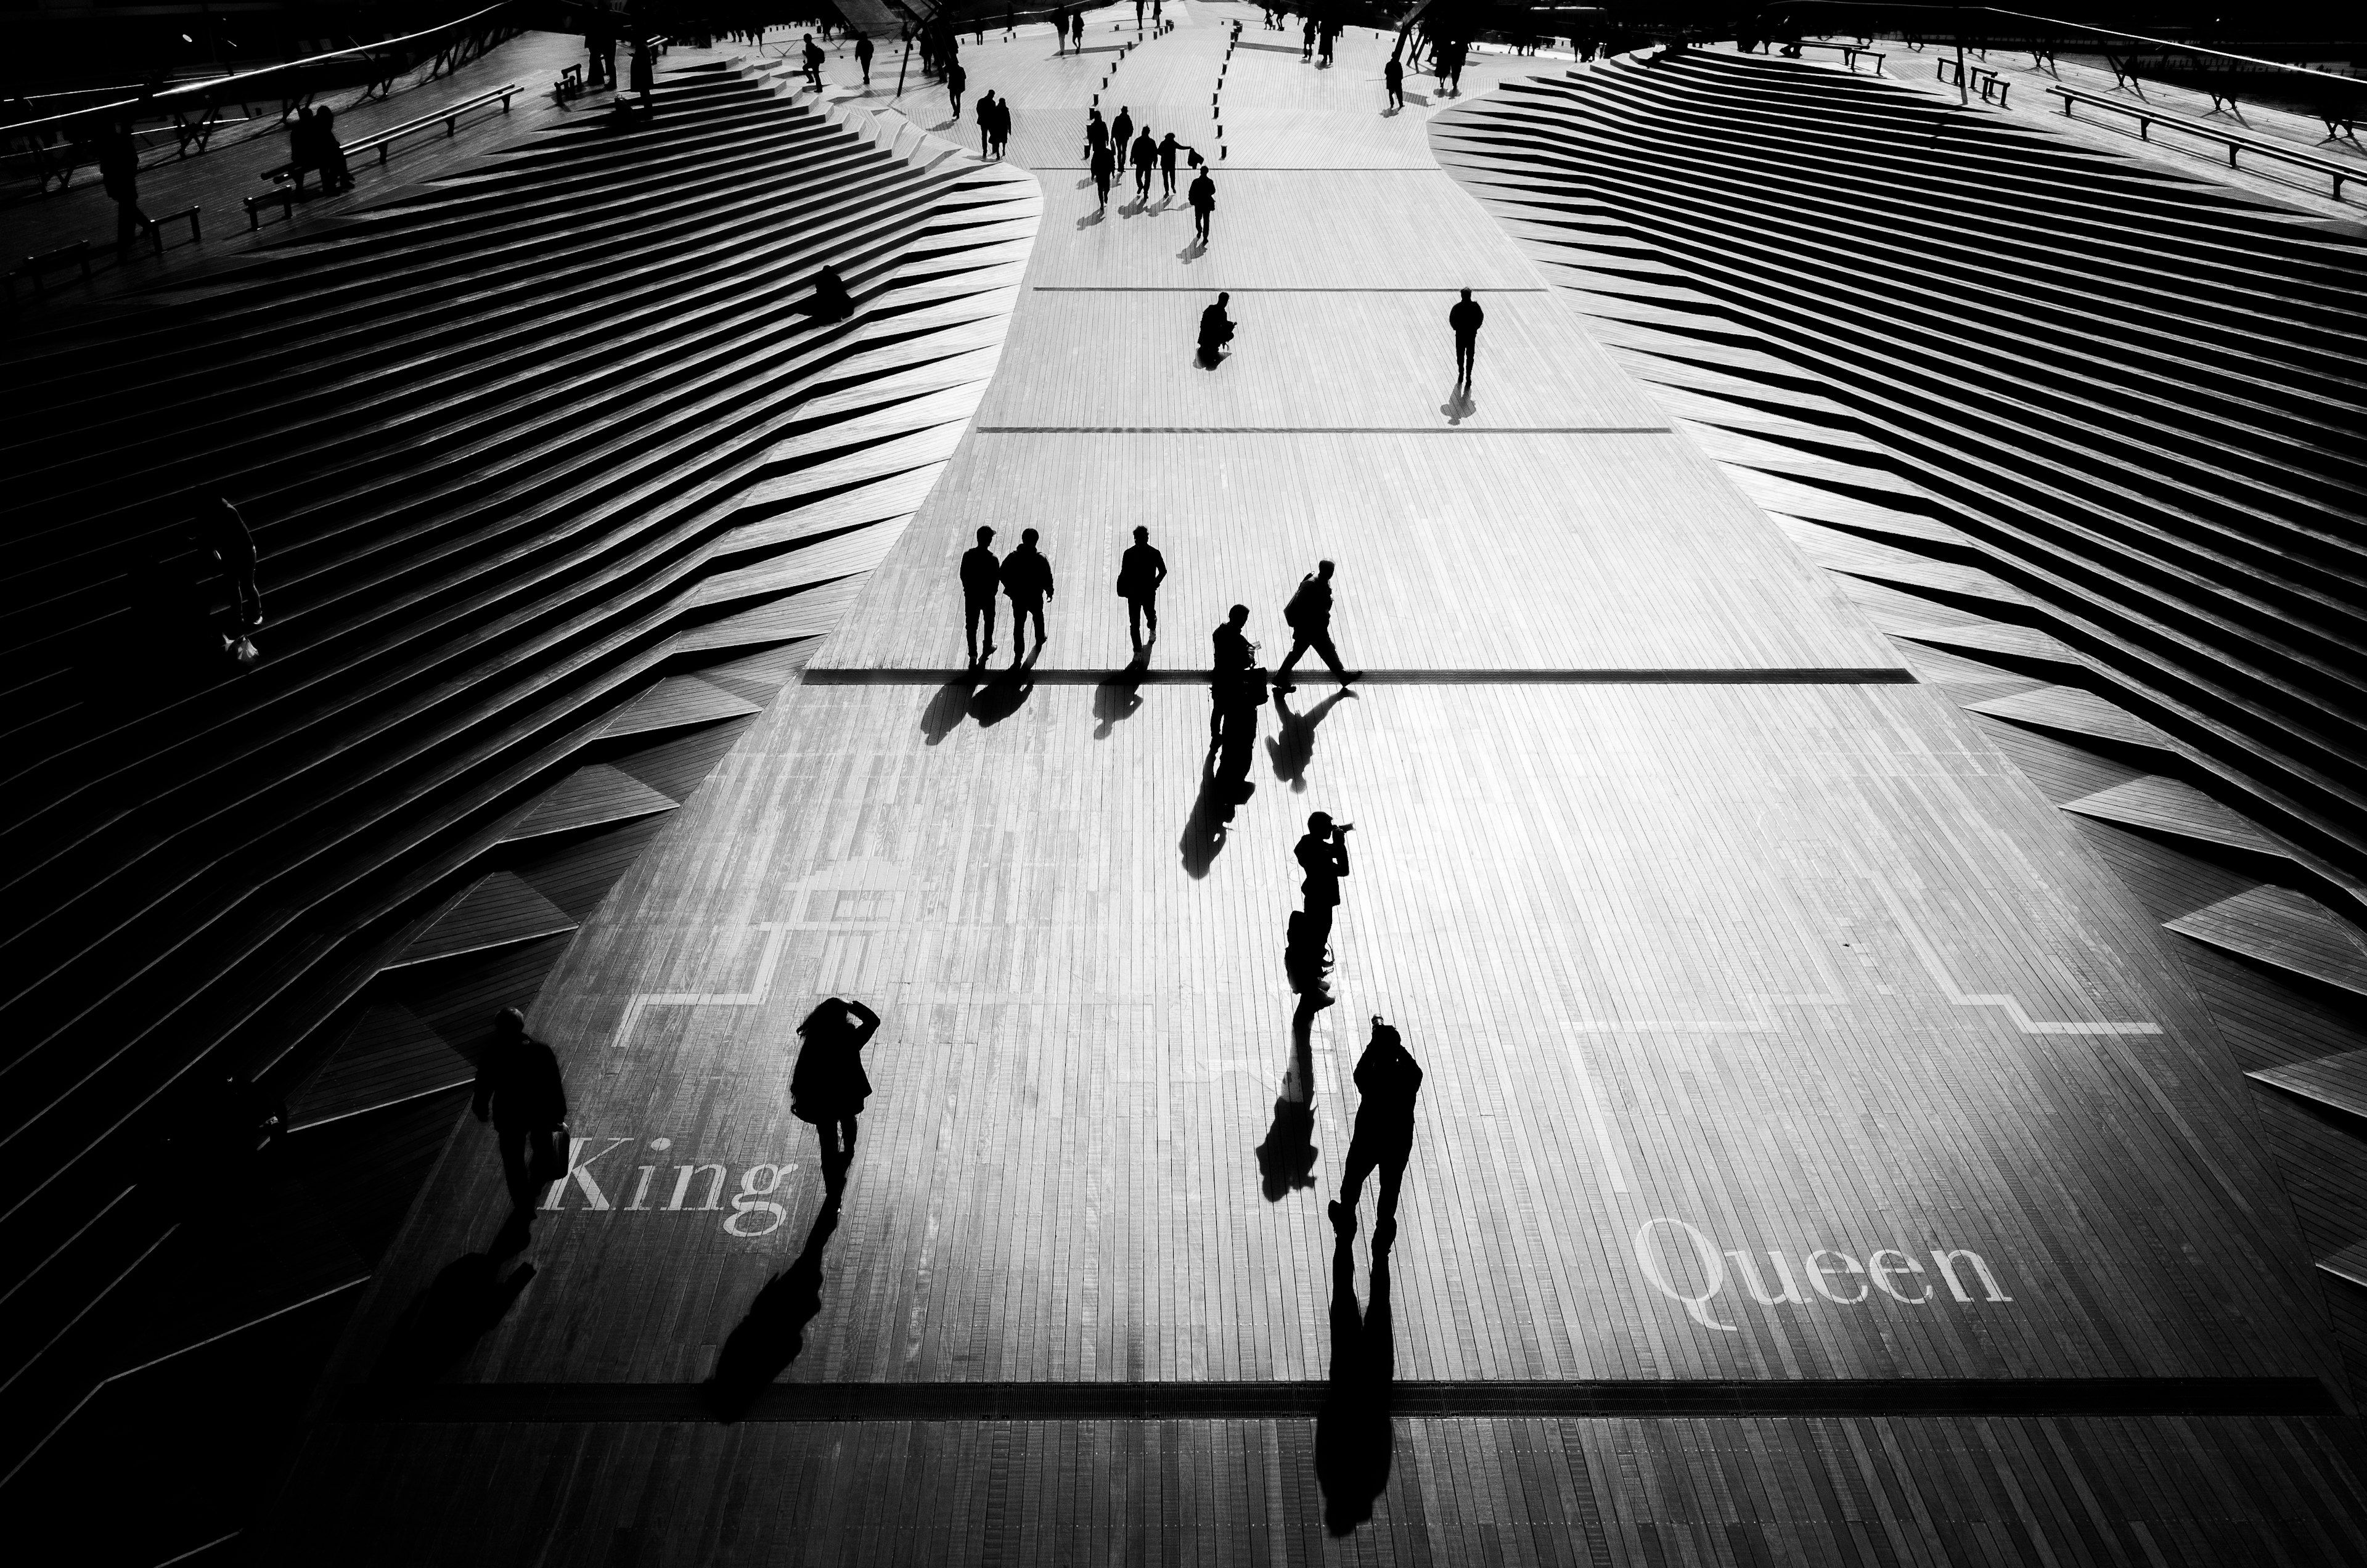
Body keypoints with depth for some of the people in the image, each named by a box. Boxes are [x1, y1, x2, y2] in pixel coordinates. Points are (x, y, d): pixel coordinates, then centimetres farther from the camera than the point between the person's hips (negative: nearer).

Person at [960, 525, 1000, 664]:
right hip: (987, 595, -2)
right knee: (989, 621, 24)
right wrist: (992, 592, 6)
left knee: (971, 625, 12)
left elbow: (963, 575, -4)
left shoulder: (968, 555, -14)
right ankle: (988, 646, 41)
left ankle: (973, 655, 15)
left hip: (971, 595, 2)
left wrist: (968, 589, 13)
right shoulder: (992, 559, -23)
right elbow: (996, 580, -14)